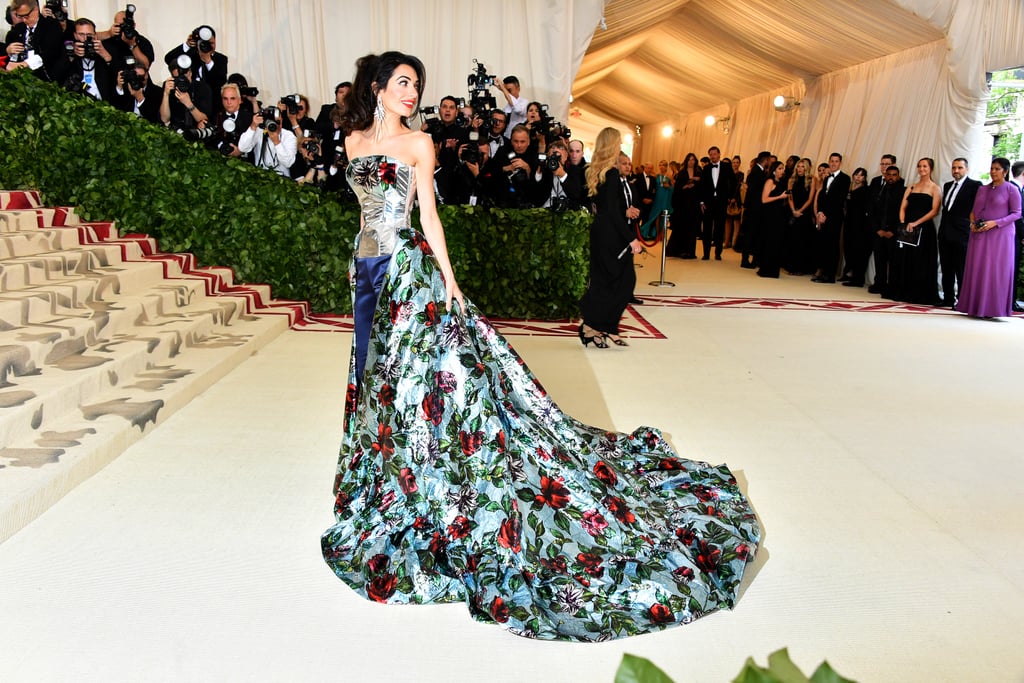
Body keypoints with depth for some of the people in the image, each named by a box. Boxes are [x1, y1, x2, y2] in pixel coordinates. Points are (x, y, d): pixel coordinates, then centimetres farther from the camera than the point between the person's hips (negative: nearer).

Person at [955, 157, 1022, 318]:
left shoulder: (1011, 189, -2)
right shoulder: (982, 189, 14)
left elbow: (1016, 213, -5)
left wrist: (995, 223, -16)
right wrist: (972, 223, -1)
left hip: (1000, 236, -5)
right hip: (979, 235, 5)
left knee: (996, 271, -3)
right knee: (977, 269, 2)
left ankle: (993, 308, 2)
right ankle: (976, 306, 7)